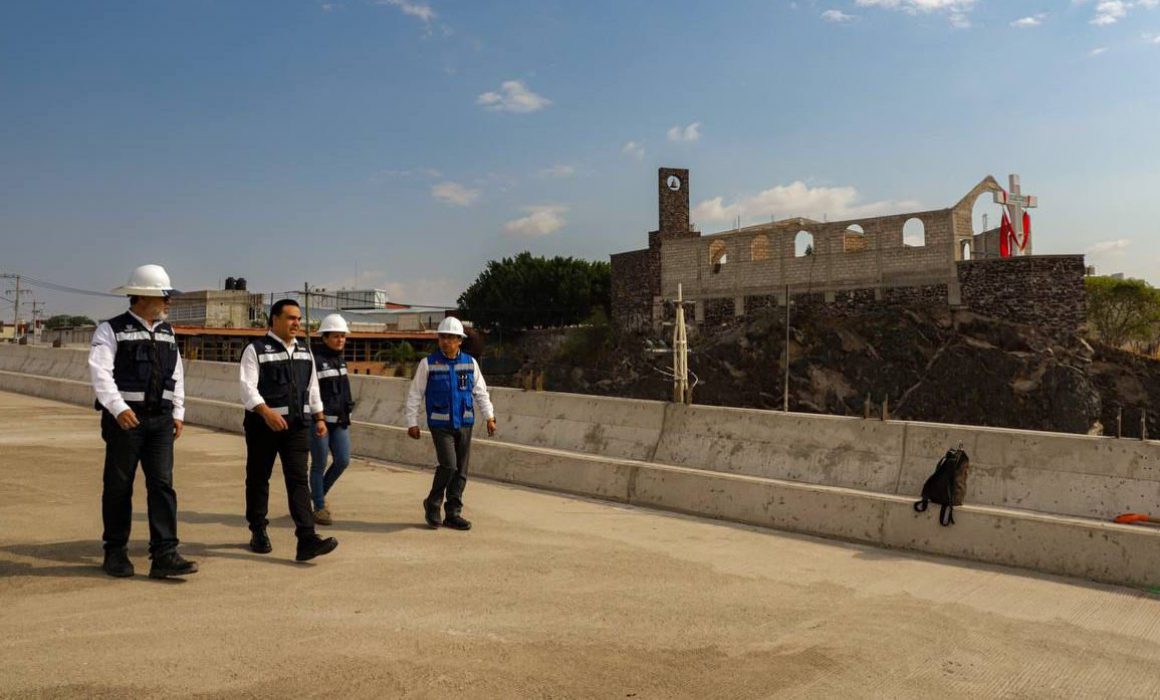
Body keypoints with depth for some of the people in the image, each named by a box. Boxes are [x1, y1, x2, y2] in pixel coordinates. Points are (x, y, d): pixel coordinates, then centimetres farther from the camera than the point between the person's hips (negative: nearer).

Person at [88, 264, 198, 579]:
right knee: (119, 486, 6)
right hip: (125, 418, -4)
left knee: (162, 484, -3)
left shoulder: (167, 332, 14)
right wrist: (118, 408, -24)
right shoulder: (111, 330, -4)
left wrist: (178, 413, 11)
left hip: (161, 419, 5)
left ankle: (164, 555, -4)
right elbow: (100, 372, -14)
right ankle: (115, 552, 20)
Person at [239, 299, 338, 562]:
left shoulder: (304, 352, 16)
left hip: (297, 425, 4)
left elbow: (312, 388, 21)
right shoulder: (256, 350, -4)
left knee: (299, 479, -5)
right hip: (263, 425, -4)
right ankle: (258, 532, 26)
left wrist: (319, 417, 14)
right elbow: (248, 387, -14)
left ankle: (307, 539, -11)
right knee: (258, 479, 9)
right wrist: (267, 412, -28)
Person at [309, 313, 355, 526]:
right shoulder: (315, 359, -12)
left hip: (339, 420, 7)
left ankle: (320, 492, 29)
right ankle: (319, 507, 14)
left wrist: (347, 408, 20)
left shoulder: (340, 359, 13)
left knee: (343, 460, 5)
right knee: (319, 464, 2)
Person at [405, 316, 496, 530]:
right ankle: (432, 505, 8)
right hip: (440, 424, -4)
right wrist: (412, 422, -2)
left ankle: (453, 514, 18)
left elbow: (481, 392, 12)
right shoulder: (428, 364, -3)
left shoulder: (470, 363, 5)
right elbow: (415, 395, 1)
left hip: (464, 424, 4)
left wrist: (489, 416, 5)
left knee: (461, 471, 6)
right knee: (449, 465, -15)